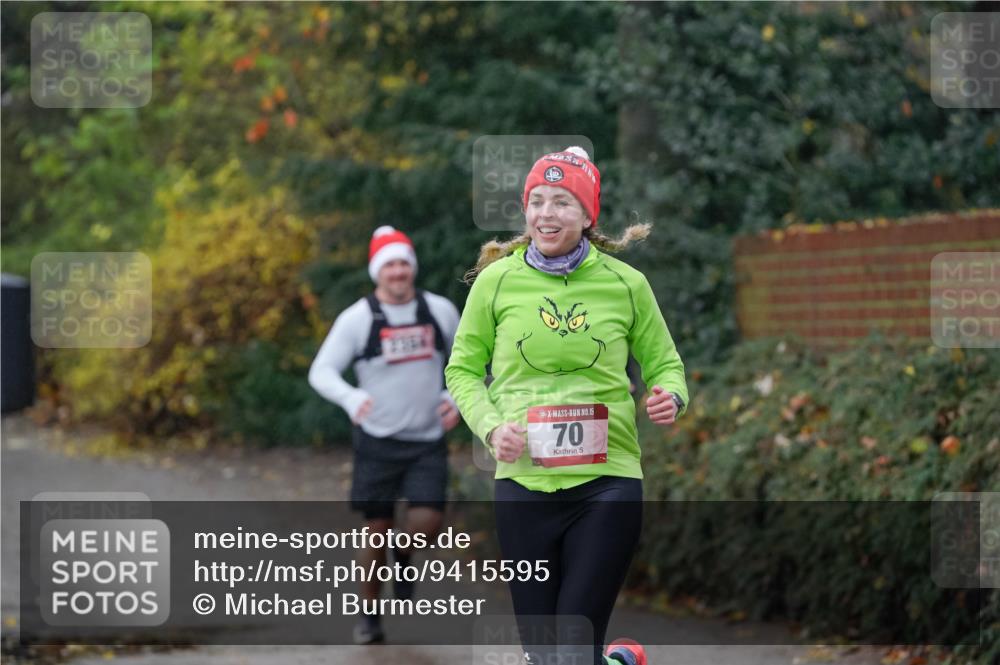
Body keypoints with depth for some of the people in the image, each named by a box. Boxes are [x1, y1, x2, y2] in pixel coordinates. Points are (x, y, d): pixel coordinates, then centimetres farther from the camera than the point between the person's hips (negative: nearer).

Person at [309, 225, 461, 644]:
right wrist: (350, 398, -29)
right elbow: (321, 371, -9)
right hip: (378, 439, -2)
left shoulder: (440, 311, 2)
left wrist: (456, 397, -2)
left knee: (428, 522, -14)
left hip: (428, 441, 2)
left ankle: (405, 560, 20)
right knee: (377, 531, 1)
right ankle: (370, 615, 18)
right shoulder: (358, 318, -7)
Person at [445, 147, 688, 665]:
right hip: (523, 482, 2)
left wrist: (670, 396, -11)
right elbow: (463, 368, 9)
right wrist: (490, 426, -8)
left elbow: (662, 362, 11)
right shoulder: (496, 280, 1)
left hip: (606, 483, -2)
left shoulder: (625, 283, 0)